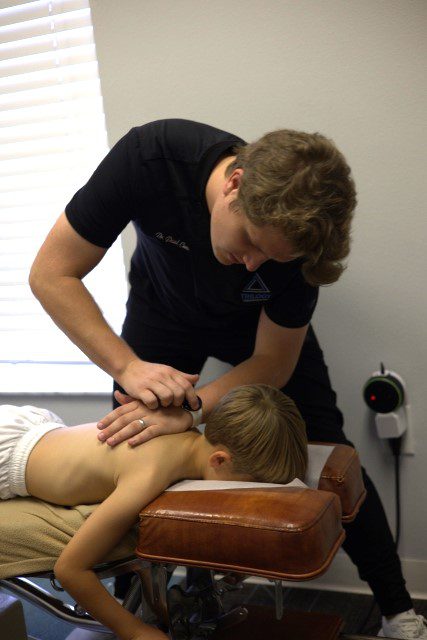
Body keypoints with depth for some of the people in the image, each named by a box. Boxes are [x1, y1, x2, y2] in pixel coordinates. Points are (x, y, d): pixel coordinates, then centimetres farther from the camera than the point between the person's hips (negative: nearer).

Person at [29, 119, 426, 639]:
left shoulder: (297, 232, -33)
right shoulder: (150, 155, -37)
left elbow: (273, 361, -21)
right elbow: (51, 273, -29)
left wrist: (193, 408, -38)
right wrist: (129, 367, -41)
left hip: (256, 322, 0)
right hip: (162, 310, 1)